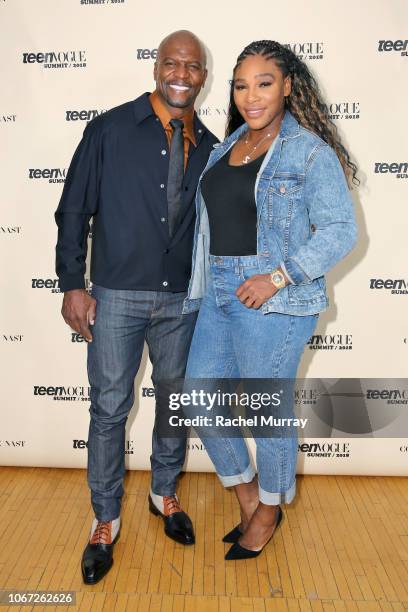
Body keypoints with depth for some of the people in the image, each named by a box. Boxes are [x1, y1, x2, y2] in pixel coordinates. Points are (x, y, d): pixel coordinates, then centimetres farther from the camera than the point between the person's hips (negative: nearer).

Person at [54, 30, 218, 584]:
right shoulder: (111, 129, -3)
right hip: (116, 295, -3)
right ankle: (106, 518, 25)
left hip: (181, 299, 4)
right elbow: (74, 210, -2)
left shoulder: (208, 147, 6)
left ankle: (164, 493, 38)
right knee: (110, 408, 5)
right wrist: (72, 284, -6)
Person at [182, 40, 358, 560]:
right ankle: (247, 494, 34)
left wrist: (278, 277, -20)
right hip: (218, 294, 7)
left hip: (274, 301, -7)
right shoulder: (227, 147, 14)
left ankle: (270, 509, 33)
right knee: (200, 401, 10)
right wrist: (204, 282, 17)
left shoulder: (311, 152, -6)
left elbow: (340, 230, -11)